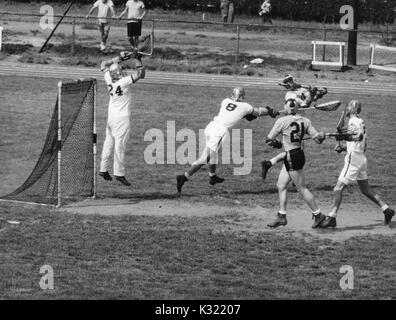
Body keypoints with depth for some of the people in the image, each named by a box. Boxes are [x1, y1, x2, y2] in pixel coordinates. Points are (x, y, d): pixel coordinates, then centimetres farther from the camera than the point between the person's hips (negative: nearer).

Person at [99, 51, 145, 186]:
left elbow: (104, 65, 13)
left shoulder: (109, 80, -4)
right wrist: (137, 59, -8)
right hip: (122, 118, -7)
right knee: (120, 145, -4)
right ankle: (119, 173, -2)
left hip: (111, 116, 7)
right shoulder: (124, 82, -22)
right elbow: (140, 74, -19)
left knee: (109, 143, 16)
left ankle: (104, 169, 21)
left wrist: (120, 58, 10)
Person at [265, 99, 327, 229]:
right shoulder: (305, 121, 4)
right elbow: (317, 138, -3)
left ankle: (318, 214, 5)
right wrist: (322, 136, 20)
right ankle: (281, 216, 17)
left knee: (302, 189, 0)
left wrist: (276, 144, 17)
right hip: (299, 154, 8)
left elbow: (269, 140, -5)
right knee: (281, 185, 15)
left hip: (291, 157, -8)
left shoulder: (282, 121, -11)